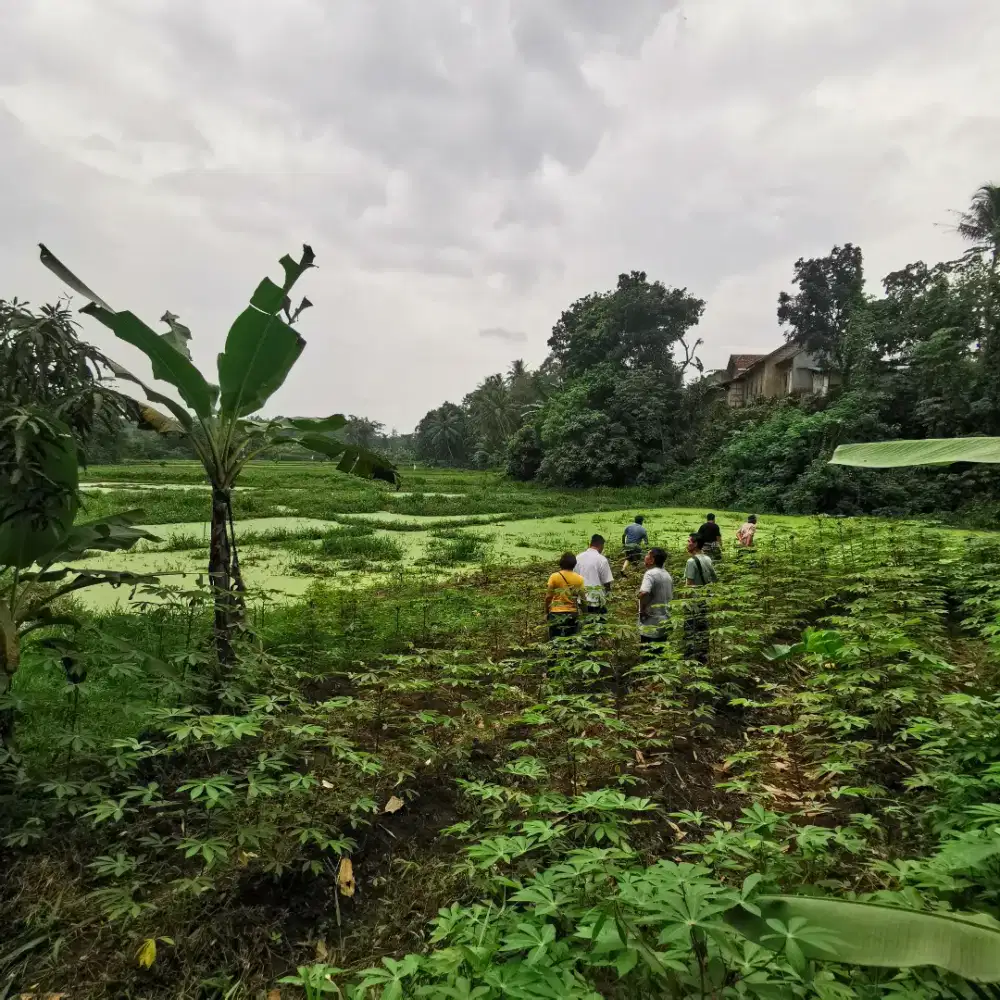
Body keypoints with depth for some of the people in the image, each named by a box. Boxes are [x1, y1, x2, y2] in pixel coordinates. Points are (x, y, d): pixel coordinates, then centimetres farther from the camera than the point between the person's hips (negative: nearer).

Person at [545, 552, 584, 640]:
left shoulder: (554, 577, -5)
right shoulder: (579, 579, -1)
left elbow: (548, 597, -4)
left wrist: (546, 612, 8)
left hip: (556, 614, -2)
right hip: (572, 614, 2)